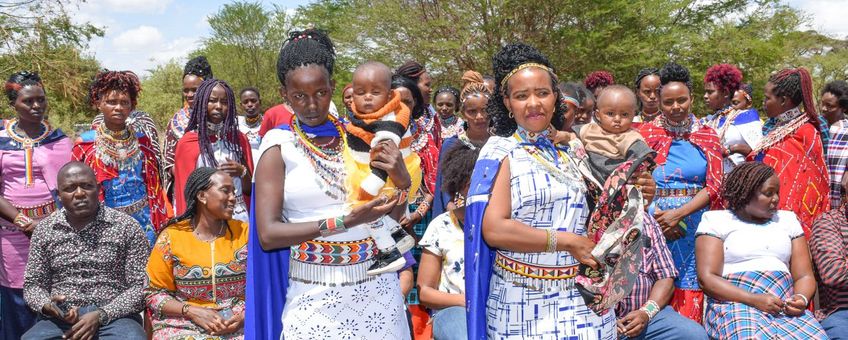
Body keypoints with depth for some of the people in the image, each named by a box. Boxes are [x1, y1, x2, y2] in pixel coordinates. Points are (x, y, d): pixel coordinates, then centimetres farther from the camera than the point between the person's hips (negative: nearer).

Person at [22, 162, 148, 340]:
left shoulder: (127, 226, -1)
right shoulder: (44, 229, 9)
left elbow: (141, 285, -3)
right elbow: (33, 284, 13)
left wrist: (101, 315, -14)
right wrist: (47, 306, -9)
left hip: (114, 317, -2)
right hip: (61, 319, 3)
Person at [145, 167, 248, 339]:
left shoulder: (245, 233, 4)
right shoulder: (171, 237, 1)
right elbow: (154, 293, 2)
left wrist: (245, 316, -12)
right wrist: (191, 311, -12)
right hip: (183, 324, -1)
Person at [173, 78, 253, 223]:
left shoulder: (239, 139, 5)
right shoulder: (188, 143, -4)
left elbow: (250, 189, 7)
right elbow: (185, 191, 2)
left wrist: (242, 172, -11)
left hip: (239, 217, 3)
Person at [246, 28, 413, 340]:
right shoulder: (280, 146, -5)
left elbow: (392, 218, 9)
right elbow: (267, 234, -12)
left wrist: (401, 182, -11)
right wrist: (341, 222, -20)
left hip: (376, 286, 3)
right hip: (313, 293, -3)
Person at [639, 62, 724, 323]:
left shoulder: (707, 135, 8)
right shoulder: (647, 132, 4)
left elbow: (714, 186, 0)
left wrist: (679, 214, -14)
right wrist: (658, 216, -15)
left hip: (696, 225, 1)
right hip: (656, 223, -1)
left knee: (691, 293, 2)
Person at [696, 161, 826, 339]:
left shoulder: (787, 219, 22)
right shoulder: (716, 220, 7)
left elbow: (804, 275, 15)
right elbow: (707, 278, -4)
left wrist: (801, 298, -8)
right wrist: (754, 299, -16)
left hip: (786, 306, 4)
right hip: (736, 303, -3)